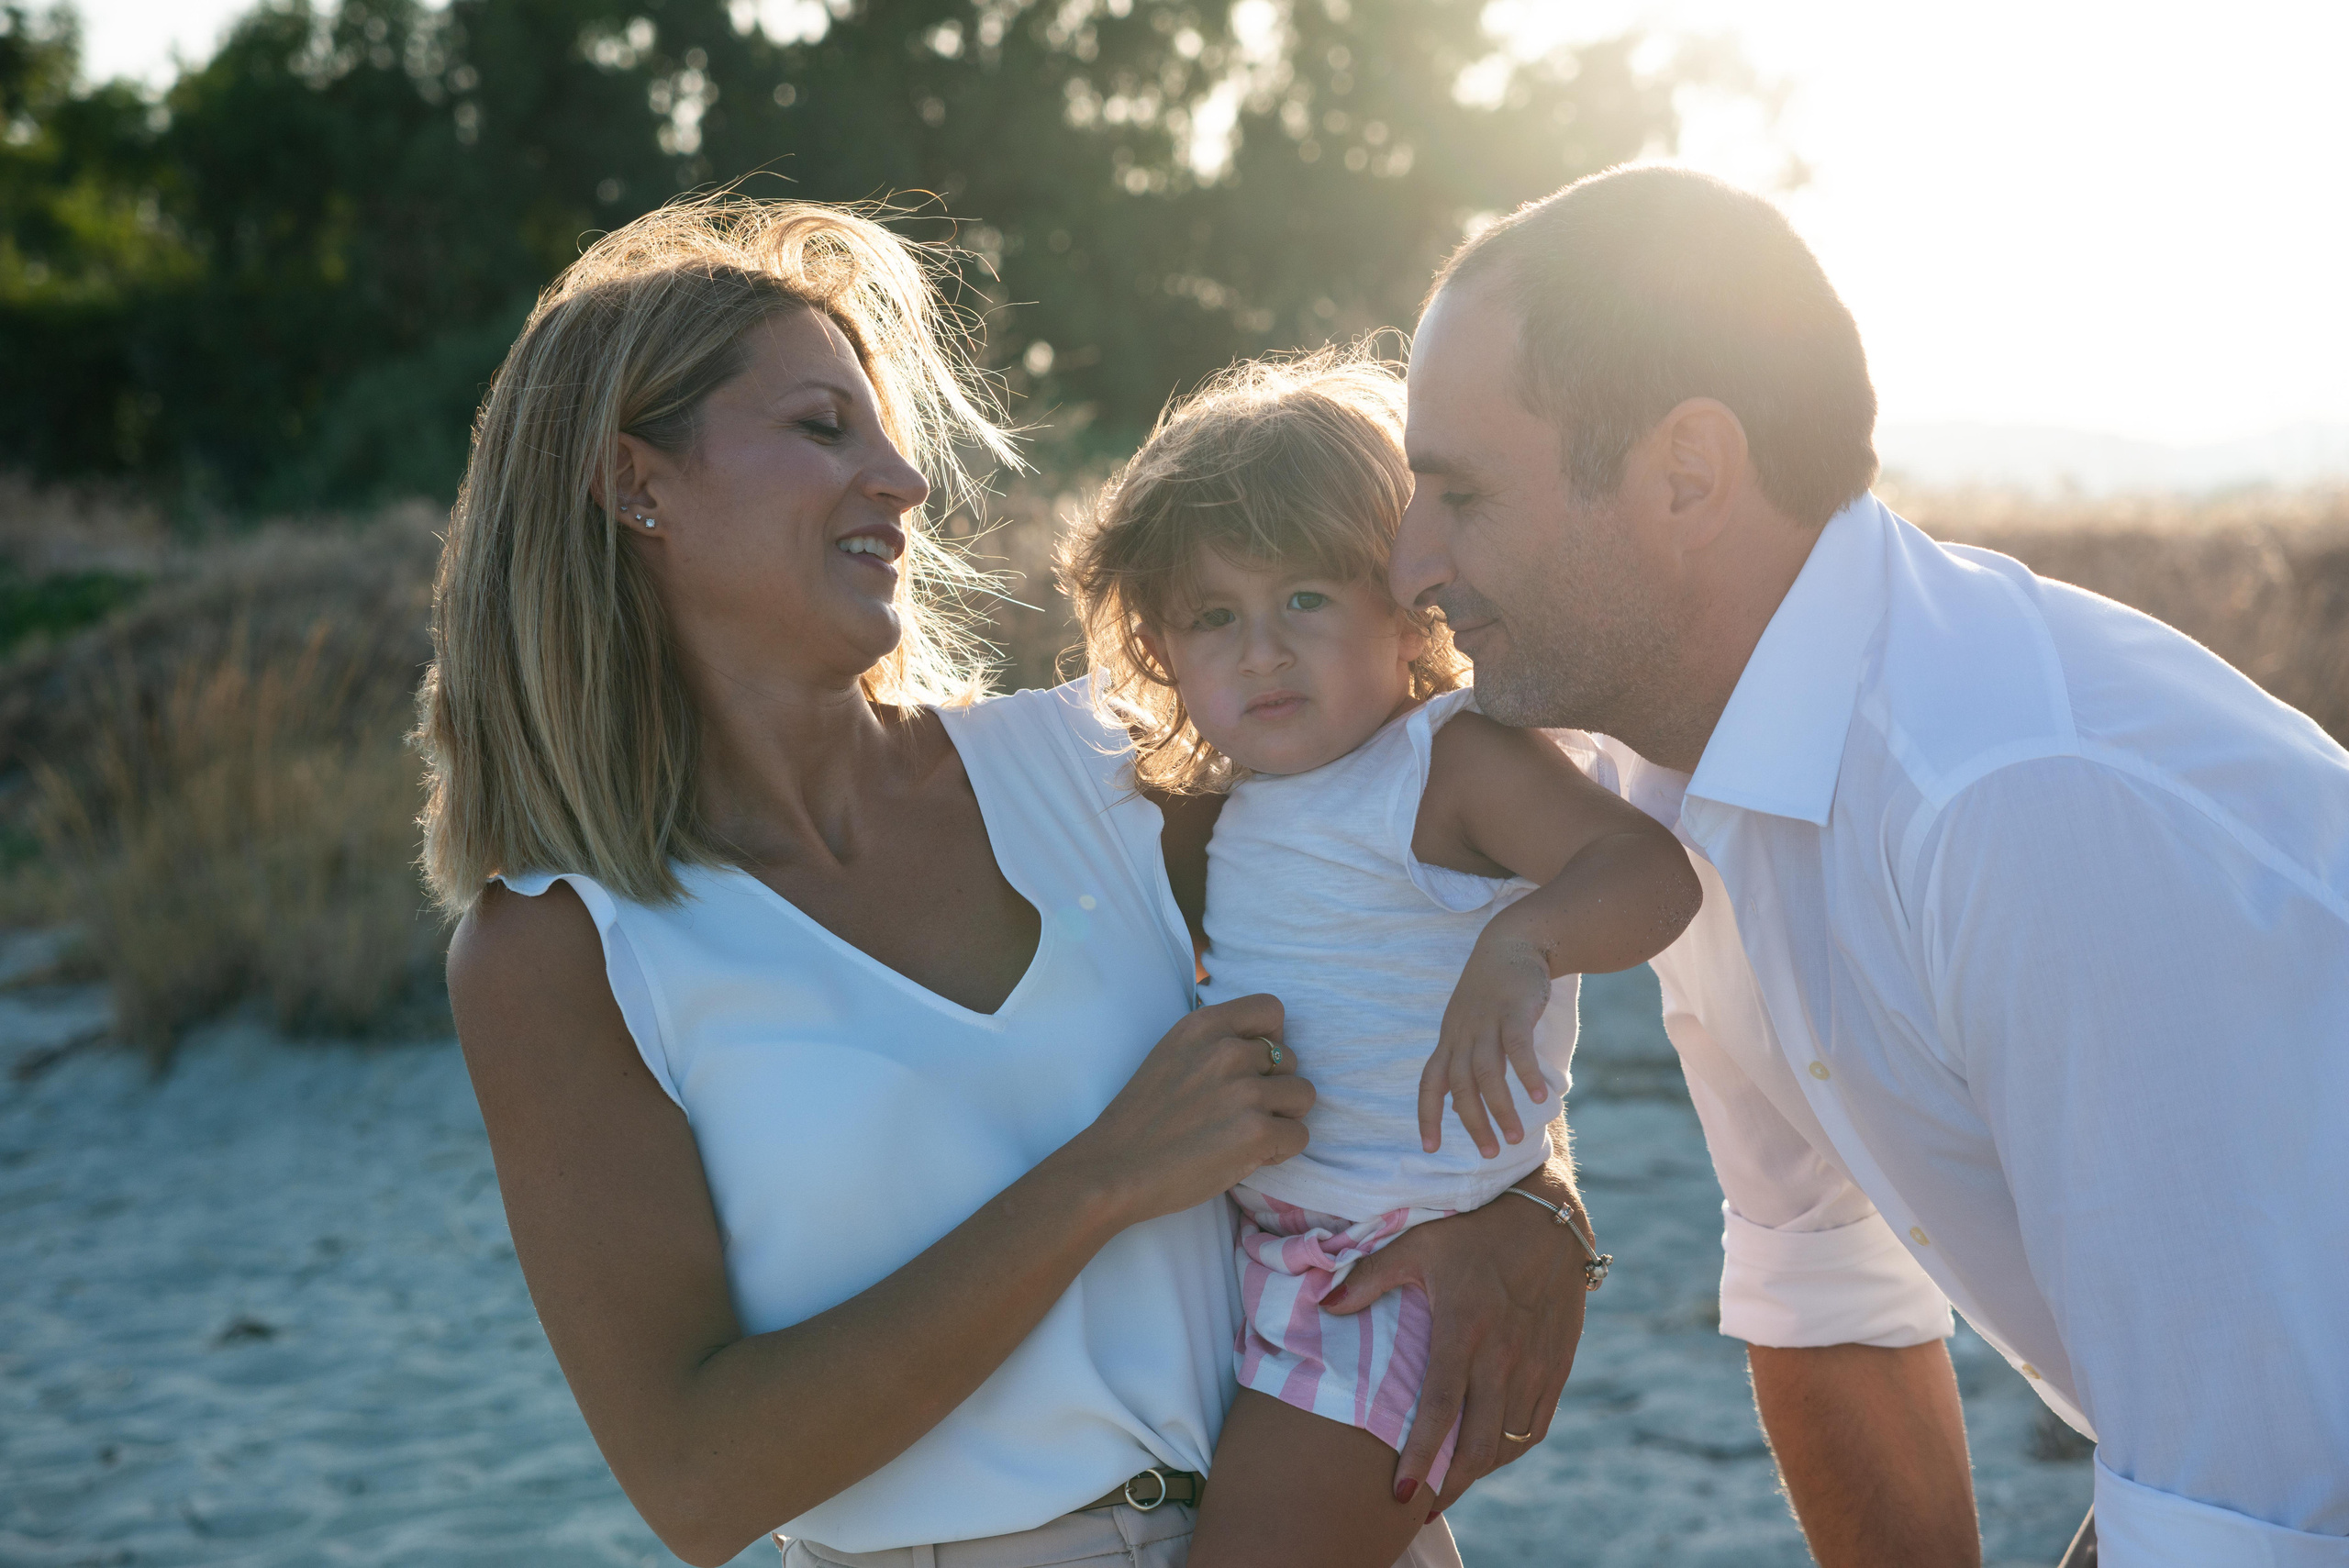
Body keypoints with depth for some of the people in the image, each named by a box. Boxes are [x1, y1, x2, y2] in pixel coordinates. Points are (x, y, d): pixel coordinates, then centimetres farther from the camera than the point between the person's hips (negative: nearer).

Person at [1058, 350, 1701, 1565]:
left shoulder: (1452, 761, -15)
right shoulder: (1235, 804, 10)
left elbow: (1648, 869, -30)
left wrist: (1521, 943, -47)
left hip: (1396, 1268, -9)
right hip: (1245, 1239, 9)